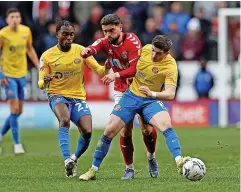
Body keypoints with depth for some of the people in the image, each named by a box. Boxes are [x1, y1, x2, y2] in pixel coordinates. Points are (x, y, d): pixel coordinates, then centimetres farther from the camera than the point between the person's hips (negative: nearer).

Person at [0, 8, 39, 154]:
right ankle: (17, 144, -5)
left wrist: (39, 67, 11)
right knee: (15, 109, -11)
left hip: (22, 74, 5)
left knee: (19, 111, 10)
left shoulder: (26, 31, 0)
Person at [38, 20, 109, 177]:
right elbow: (41, 84, -3)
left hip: (78, 97, 2)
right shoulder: (47, 56, -3)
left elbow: (99, 70, 0)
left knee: (87, 131, -15)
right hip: (58, 95, -2)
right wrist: (45, 81, -28)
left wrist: (106, 67, -23)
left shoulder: (81, 50, 0)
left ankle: (74, 159, 14)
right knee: (65, 120, -34)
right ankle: (67, 159, -41)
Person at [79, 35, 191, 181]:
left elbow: (170, 94, -28)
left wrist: (152, 93, -44)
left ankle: (179, 162, -39)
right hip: (131, 96, 3)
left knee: (167, 126, -31)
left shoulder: (170, 66, -22)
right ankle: (93, 170, 10)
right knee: (109, 131, -2)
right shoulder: (146, 49, -9)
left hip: (151, 99, -3)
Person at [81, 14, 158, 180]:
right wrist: (86, 51, -55)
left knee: (147, 128, -3)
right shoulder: (105, 43, -7)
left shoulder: (132, 40, -18)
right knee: (125, 130, -6)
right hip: (121, 91, 3)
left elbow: (135, 69, -25)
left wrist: (116, 75, -40)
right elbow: (93, 48, -30)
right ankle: (129, 168, 6)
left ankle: (151, 158, 25)